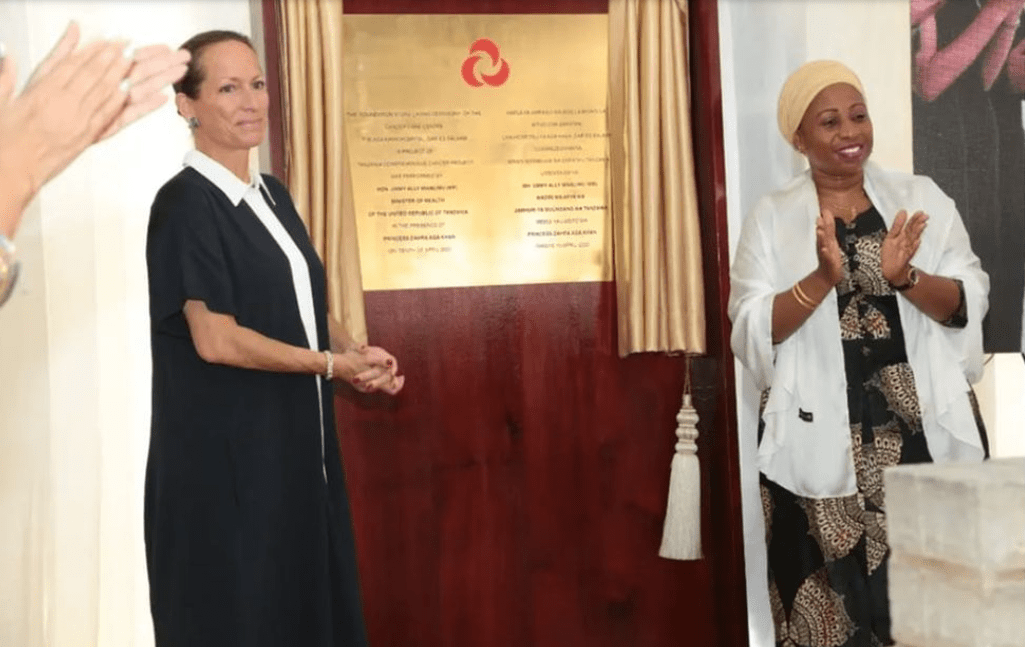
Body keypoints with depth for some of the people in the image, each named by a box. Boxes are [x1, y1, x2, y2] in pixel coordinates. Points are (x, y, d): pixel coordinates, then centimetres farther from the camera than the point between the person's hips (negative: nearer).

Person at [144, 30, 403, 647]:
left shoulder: (273, 194, 10)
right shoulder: (185, 204, -15)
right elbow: (216, 340, -21)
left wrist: (357, 353, -4)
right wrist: (332, 365, -13)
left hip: (297, 439, 8)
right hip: (225, 450, -8)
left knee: (308, 594, 14)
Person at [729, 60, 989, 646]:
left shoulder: (922, 198, 8)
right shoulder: (772, 218, 5)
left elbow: (969, 302, 1)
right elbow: (753, 329, -4)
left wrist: (905, 278, -18)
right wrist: (823, 278, -19)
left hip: (927, 431, 1)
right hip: (820, 443, -1)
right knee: (833, 600, -1)